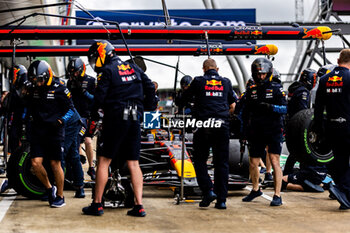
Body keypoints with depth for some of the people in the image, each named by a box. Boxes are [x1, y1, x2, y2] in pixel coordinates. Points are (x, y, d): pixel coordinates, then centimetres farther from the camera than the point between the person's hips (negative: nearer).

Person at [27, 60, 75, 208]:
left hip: (54, 131, -4)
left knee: (55, 164, -1)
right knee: (36, 163, -6)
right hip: (37, 131, 4)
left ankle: (60, 197, 14)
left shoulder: (59, 88, -8)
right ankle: (49, 189, 19)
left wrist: (61, 120, -16)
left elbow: (70, 108, -2)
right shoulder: (33, 89, 6)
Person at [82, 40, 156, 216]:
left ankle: (97, 204, 1)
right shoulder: (133, 67, 14)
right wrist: (148, 108, 20)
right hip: (135, 119, 6)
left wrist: (93, 118, -3)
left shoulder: (106, 71, -4)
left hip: (115, 119, -6)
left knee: (104, 161, 1)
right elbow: (150, 87, 13)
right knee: (133, 163, 7)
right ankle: (139, 206, 1)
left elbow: (99, 96, -12)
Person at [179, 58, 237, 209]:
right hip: (222, 126, 2)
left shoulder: (198, 81, 5)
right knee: (221, 163, 6)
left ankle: (208, 190, -8)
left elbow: (184, 99, 13)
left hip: (203, 126, -2)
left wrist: (180, 110, 33)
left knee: (200, 161, 10)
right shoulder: (226, 82, 13)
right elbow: (233, 100, 28)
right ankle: (221, 200, 4)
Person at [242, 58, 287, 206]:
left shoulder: (276, 88, -1)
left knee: (274, 161, -11)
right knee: (253, 163, 9)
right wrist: (245, 130, 15)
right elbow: (246, 113, 19)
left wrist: (269, 107, -24)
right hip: (256, 132, 4)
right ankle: (256, 189, 33)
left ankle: (277, 195, -7)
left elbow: (284, 109, -9)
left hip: (273, 131, -4)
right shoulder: (251, 91, 11)